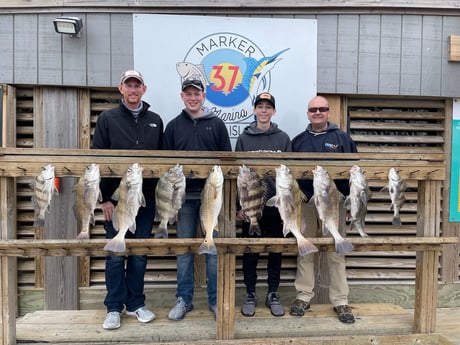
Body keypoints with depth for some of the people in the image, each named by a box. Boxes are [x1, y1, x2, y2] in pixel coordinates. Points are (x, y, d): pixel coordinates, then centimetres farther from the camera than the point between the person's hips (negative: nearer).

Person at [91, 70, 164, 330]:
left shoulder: (155, 121, 9)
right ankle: (114, 308, 21)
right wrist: (104, 198, -8)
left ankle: (136, 304, 25)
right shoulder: (107, 119, 2)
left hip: (146, 199, 2)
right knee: (116, 255, 7)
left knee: (139, 255, 11)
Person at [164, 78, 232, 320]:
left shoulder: (217, 124, 4)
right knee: (184, 249, 10)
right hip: (184, 197, 1)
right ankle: (184, 300, 24)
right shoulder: (173, 126, 7)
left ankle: (215, 300, 21)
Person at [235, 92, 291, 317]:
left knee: (275, 251, 10)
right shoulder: (244, 138, 3)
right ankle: (250, 294, 24)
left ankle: (273, 294, 26)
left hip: (276, 205, 1)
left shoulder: (283, 139, 5)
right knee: (250, 252, 8)